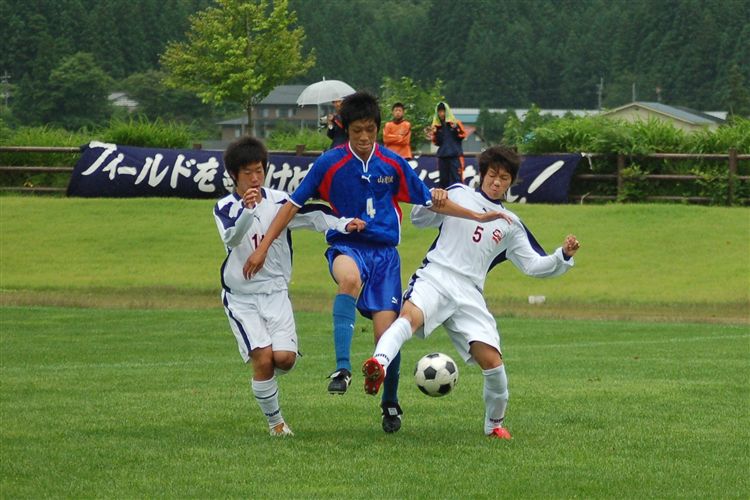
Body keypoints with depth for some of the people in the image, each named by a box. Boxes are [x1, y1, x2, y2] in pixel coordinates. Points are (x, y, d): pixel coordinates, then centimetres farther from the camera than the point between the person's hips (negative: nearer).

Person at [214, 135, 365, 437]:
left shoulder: (278, 200, 1)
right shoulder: (224, 207, -5)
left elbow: (311, 216, -10)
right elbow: (232, 238, -24)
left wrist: (342, 225, -29)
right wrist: (247, 210, -43)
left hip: (276, 292, 2)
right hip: (241, 296, -2)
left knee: (285, 357, -15)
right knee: (263, 358, -16)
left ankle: (264, 377, 22)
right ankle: (275, 421, 2)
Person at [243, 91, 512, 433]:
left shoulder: (393, 164, 4)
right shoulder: (329, 163, -2)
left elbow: (429, 200, 15)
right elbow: (293, 205, 2)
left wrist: (478, 216, 14)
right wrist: (263, 248, -3)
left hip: (384, 252, 2)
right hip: (346, 246, -2)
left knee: (386, 332, -6)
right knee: (349, 278, -40)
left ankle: (390, 403, 19)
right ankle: (342, 369, -43)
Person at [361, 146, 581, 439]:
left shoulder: (510, 225, 21)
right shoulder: (458, 194, 16)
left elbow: (533, 264, 20)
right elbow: (420, 220, 20)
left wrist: (563, 256, 2)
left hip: (469, 294, 3)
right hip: (434, 278, -3)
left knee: (492, 361, -8)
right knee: (411, 315, -38)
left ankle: (494, 424, 16)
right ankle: (380, 364, -64)